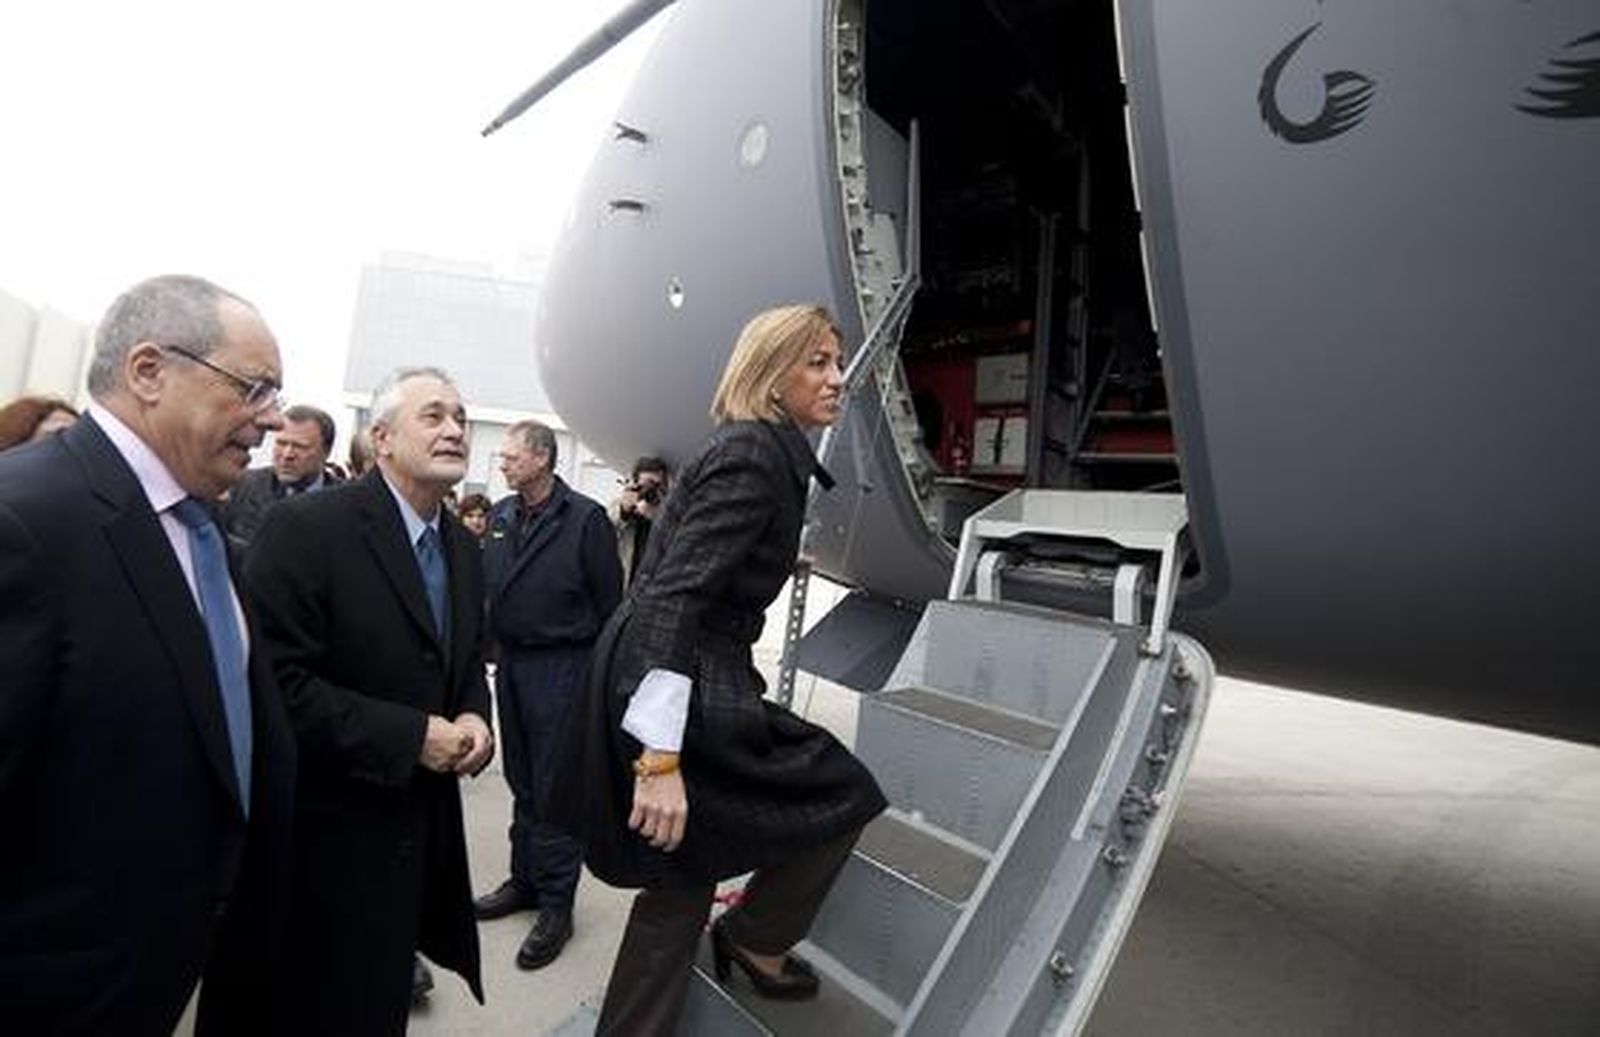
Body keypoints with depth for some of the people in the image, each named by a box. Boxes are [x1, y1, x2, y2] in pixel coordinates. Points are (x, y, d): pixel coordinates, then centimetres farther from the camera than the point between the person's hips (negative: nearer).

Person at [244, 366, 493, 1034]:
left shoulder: (463, 547, 6)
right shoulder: (308, 526, -17)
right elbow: (275, 679, -22)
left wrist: (473, 718, -4)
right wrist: (411, 735, -22)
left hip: (421, 824, 7)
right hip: (327, 829, -6)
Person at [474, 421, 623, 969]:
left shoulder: (585, 518, -11)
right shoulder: (500, 516, 8)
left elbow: (610, 601, -10)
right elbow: (486, 586, 14)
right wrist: (490, 648, 7)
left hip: (561, 667, -6)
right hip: (510, 662, 7)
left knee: (555, 787, 2)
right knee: (522, 781, 18)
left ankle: (556, 903, 16)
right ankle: (525, 880, 34)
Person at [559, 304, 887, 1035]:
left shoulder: (758, 449, 15)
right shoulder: (755, 453, -15)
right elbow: (675, 596, -24)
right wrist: (662, 756, -27)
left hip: (682, 678, 10)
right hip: (677, 690, -10)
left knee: (682, 881, 18)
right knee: (843, 794, 7)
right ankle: (756, 939, 27)